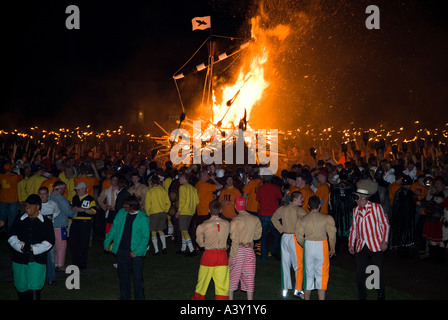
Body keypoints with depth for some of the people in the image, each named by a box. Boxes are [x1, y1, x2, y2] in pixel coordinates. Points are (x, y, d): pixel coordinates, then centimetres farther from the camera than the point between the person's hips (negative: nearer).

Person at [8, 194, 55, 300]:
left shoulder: (46, 222, 1)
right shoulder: (19, 220, 7)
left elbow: (49, 242, -2)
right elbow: (11, 237, 4)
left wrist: (34, 248, -15)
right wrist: (21, 246, -15)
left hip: (37, 261, -3)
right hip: (19, 260, 3)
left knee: (34, 288, -10)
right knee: (21, 287, 14)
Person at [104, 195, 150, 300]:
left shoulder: (143, 218, -10)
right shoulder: (121, 213, 3)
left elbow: (145, 237, -9)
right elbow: (113, 229, 13)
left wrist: (137, 252, -16)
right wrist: (107, 242, 8)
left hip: (136, 253, -4)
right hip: (121, 251, 4)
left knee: (137, 277, 0)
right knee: (123, 276, 13)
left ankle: (139, 297, 13)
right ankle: (124, 297, 27)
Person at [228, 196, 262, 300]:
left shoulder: (235, 221, -13)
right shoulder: (255, 219, 2)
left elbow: (235, 240, -15)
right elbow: (258, 235, 11)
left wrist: (231, 256, -11)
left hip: (238, 250, -4)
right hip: (250, 251, 4)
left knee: (231, 277, 9)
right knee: (249, 277, 11)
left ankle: (230, 298, 14)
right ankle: (250, 298, 15)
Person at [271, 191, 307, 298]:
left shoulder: (283, 209, 9)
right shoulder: (299, 210, -12)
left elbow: (274, 218, 20)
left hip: (284, 237, 7)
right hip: (295, 238, -6)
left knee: (285, 264, 12)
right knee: (299, 264, 1)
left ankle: (285, 290, 17)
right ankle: (298, 290, -2)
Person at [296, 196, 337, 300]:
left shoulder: (303, 219, 2)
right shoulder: (327, 218, -6)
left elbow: (299, 237, 3)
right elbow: (332, 235, -8)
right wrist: (332, 249, 5)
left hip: (308, 246, 3)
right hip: (321, 246, -3)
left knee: (309, 274, 15)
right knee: (321, 275, 3)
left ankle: (307, 298, 25)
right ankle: (321, 297, 1)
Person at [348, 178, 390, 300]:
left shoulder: (376, 207, -3)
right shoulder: (355, 210, 8)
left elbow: (385, 224, -1)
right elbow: (353, 228, 14)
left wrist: (384, 241, -9)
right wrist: (351, 244, 9)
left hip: (376, 246, -3)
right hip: (361, 247, 3)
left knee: (378, 271, 6)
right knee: (360, 272, 1)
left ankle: (381, 294, 26)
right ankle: (362, 296, 16)